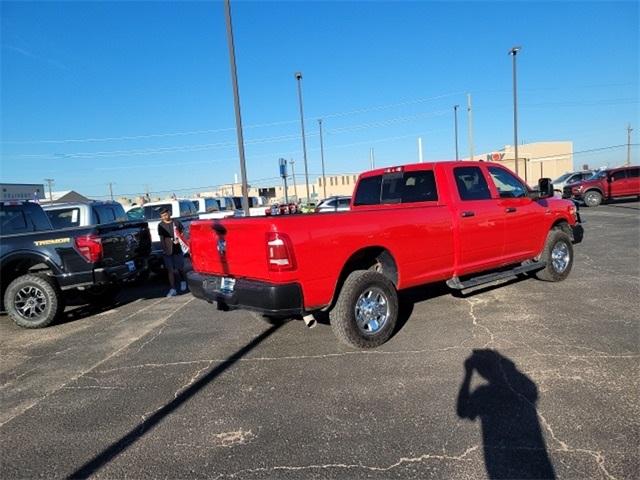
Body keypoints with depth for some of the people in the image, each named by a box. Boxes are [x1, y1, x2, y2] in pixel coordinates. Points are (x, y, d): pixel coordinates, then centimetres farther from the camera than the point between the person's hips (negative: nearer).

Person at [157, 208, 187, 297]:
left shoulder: (176, 222, 2)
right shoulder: (161, 225, 1)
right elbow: (162, 239, -1)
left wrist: (179, 240, -11)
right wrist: (165, 250, -11)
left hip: (177, 250, 0)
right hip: (167, 252, 0)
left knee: (180, 268, 10)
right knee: (170, 270, 0)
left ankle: (183, 282, 38)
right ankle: (173, 289, 2)